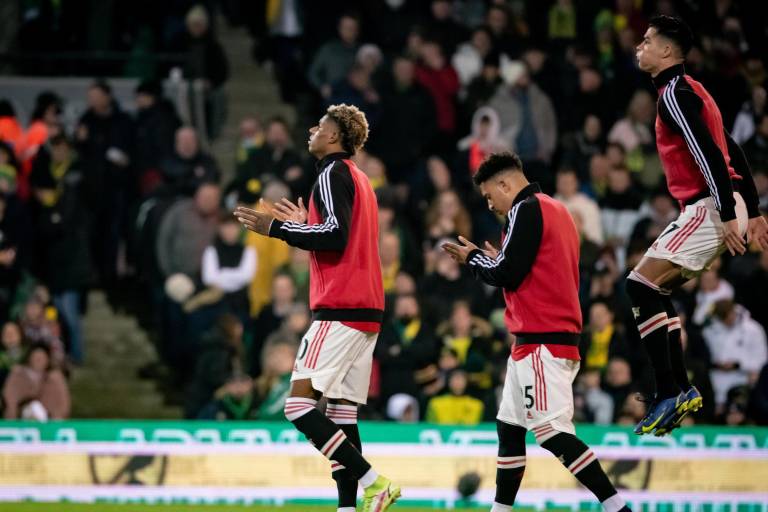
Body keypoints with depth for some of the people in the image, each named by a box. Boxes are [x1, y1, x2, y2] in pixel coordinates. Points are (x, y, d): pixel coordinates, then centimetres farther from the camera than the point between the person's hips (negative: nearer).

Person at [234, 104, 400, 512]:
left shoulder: (334, 174, -7)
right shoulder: (359, 179, 22)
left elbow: (335, 237, -18)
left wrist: (278, 228, -11)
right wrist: (305, 225, 28)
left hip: (339, 309, -10)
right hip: (367, 310, 10)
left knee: (299, 404, -13)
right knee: (341, 411, 7)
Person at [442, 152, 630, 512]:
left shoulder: (527, 210, -10)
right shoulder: (557, 210, 19)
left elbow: (507, 275, -15)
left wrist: (473, 259, 2)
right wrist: (497, 260, 19)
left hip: (541, 342, -10)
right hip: (557, 334, 10)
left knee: (552, 432, -15)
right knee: (509, 426, 15)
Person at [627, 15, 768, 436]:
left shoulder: (675, 93, -10)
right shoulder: (690, 91, 21)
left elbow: (710, 155, -21)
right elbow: (733, 152, 24)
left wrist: (727, 216, -25)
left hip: (709, 206, -10)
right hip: (723, 207, 10)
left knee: (641, 286, -14)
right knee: (653, 290, 14)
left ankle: (670, 393, -19)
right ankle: (681, 390, 11)